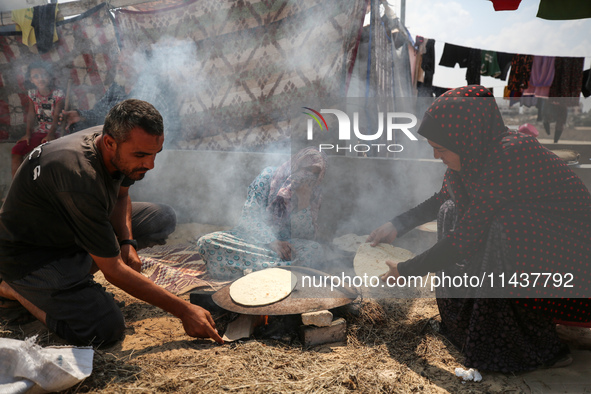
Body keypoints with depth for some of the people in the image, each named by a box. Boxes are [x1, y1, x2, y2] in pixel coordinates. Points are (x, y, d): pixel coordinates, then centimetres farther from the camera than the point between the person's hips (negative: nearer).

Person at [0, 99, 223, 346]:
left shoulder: (119, 144, -12)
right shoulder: (82, 176, -37)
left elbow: (121, 195, 11)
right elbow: (113, 271, -31)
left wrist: (127, 244, -9)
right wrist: (185, 311, -27)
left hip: (71, 232, 8)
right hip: (29, 255, -8)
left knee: (163, 220, -1)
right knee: (106, 328, -24)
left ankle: (75, 273, 1)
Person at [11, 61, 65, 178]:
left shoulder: (58, 94, -7)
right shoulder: (32, 94, 7)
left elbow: (57, 116, -12)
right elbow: (31, 114, 4)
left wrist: (50, 134, -22)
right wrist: (28, 133, -6)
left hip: (53, 132, -5)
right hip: (38, 131, 5)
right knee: (16, 150, -10)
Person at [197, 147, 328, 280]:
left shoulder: (314, 194, -1)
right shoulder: (268, 176, -8)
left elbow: (306, 236, -6)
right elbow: (249, 215, -13)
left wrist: (304, 200, -20)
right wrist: (272, 242, -29)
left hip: (284, 243, 1)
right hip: (253, 238, 0)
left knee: (316, 250, -31)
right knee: (206, 242, -29)